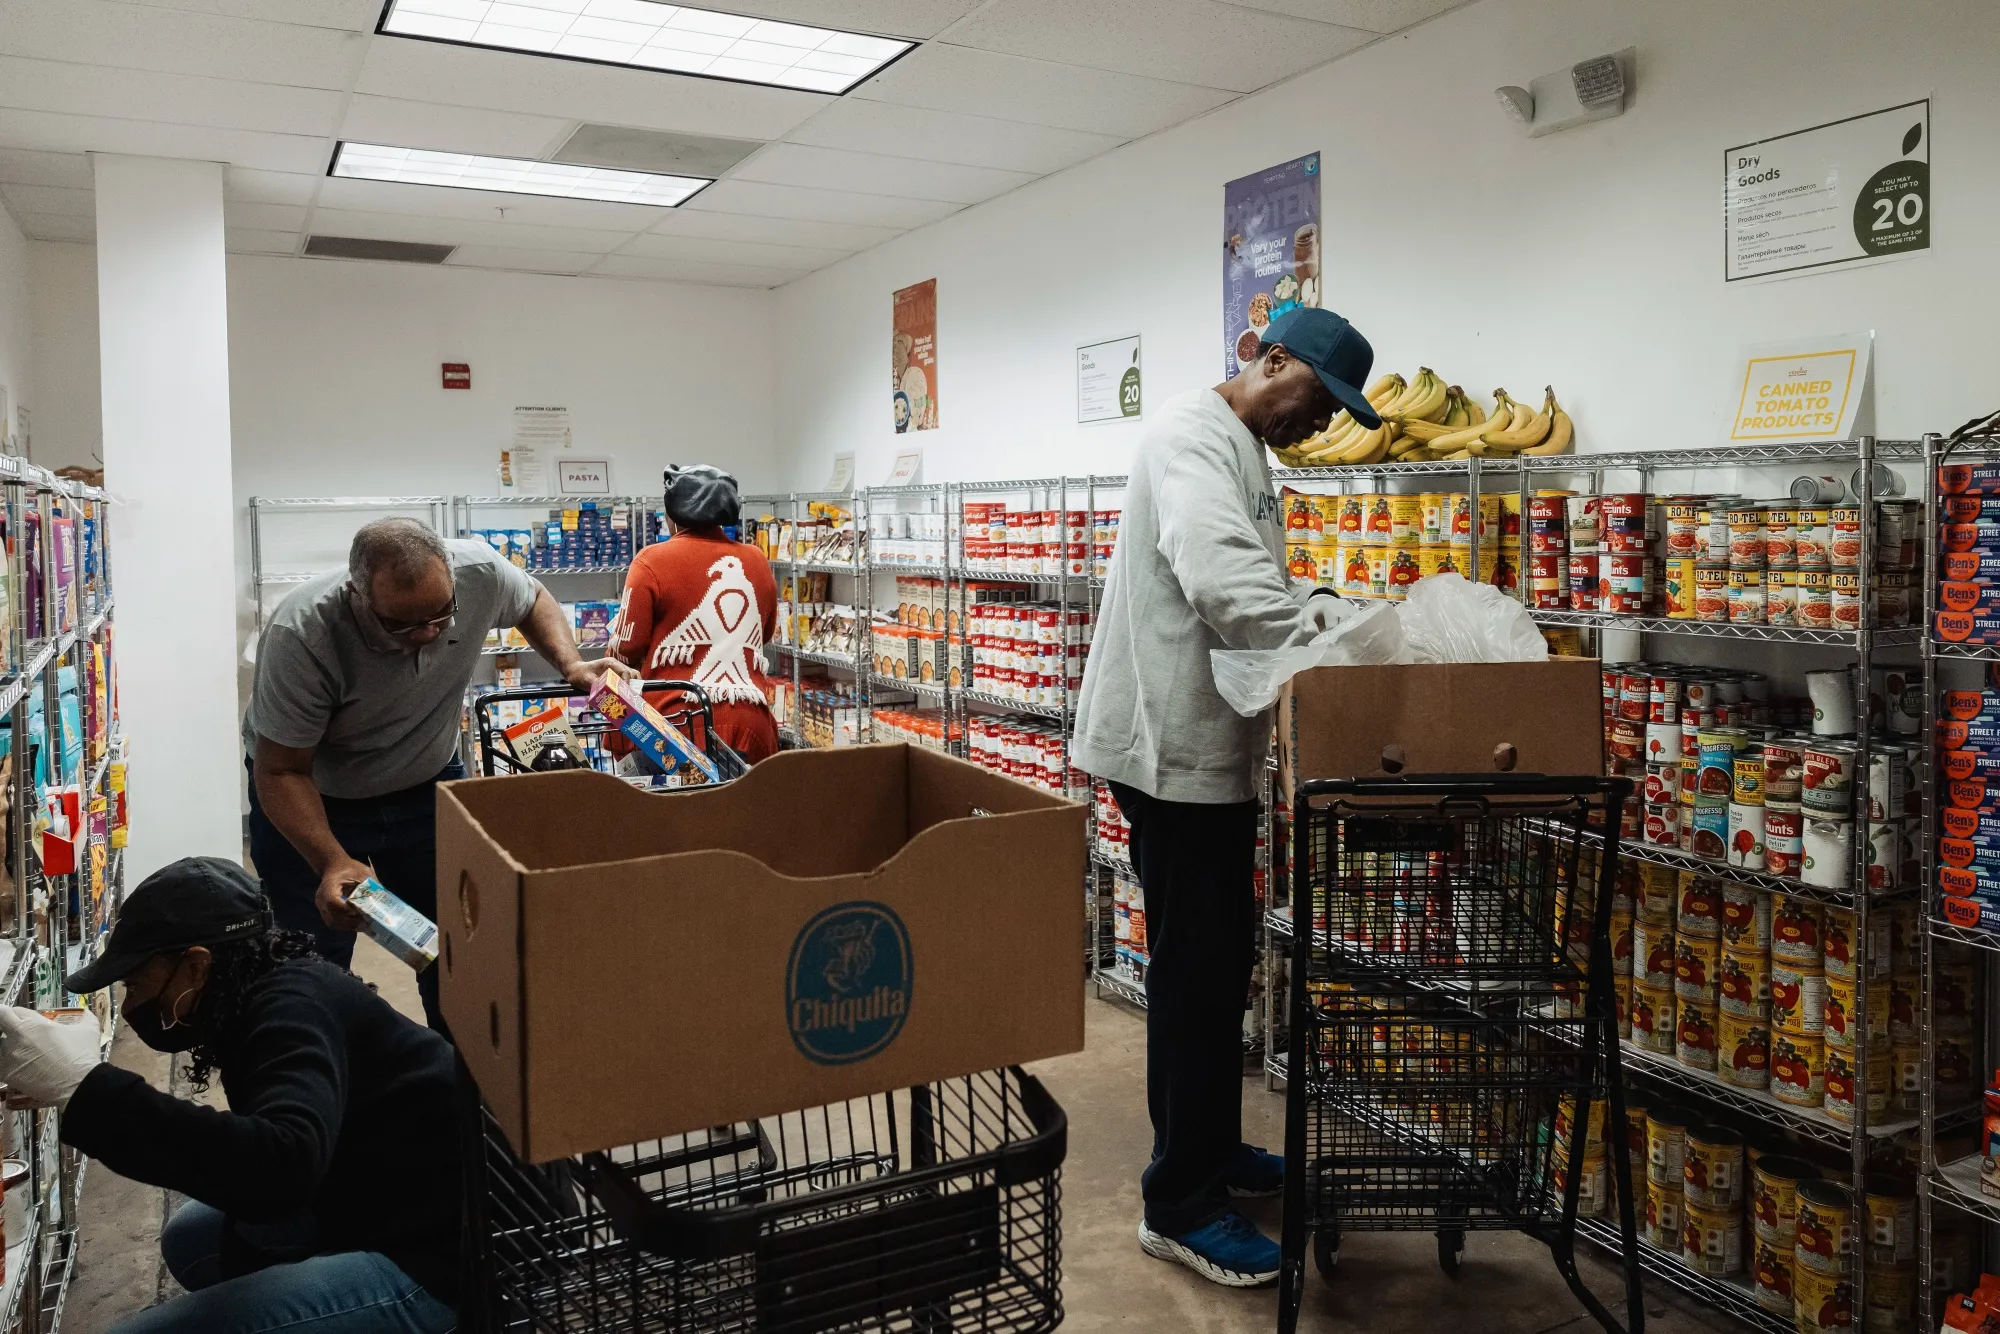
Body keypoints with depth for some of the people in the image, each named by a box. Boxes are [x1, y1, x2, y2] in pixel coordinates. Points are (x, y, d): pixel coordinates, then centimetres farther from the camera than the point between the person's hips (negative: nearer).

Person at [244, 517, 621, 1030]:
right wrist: (332, 863, -38)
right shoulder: (301, 635, -34)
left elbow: (533, 601, 2)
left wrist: (570, 666, -16)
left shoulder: (479, 570, -24)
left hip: (429, 784, 3)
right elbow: (281, 772, -24)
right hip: (311, 797, -3)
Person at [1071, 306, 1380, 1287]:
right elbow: (1220, 580, -31)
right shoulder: (1193, 436, -14)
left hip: (1214, 743, 10)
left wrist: (1335, 627, -1)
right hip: (1174, 744, -10)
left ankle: (1207, 1145, 33)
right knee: (1196, 967, -4)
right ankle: (1180, 1203, 7)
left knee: (1214, 962, 18)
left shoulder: (1247, 458, 20)